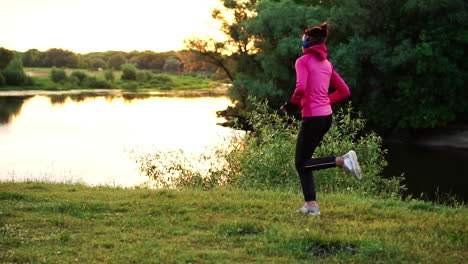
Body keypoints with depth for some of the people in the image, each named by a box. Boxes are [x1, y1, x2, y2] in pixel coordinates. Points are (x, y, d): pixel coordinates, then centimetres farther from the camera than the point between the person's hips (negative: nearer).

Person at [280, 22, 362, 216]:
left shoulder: (303, 61, -7)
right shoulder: (327, 64, 14)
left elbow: (301, 88, -23)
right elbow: (344, 91, 16)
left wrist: (292, 104, -6)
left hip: (312, 117, -8)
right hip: (326, 115, 8)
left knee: (302, 163, 2)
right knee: (302, 162, 13)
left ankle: (343, 160, -11)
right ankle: (311, 204, 7)